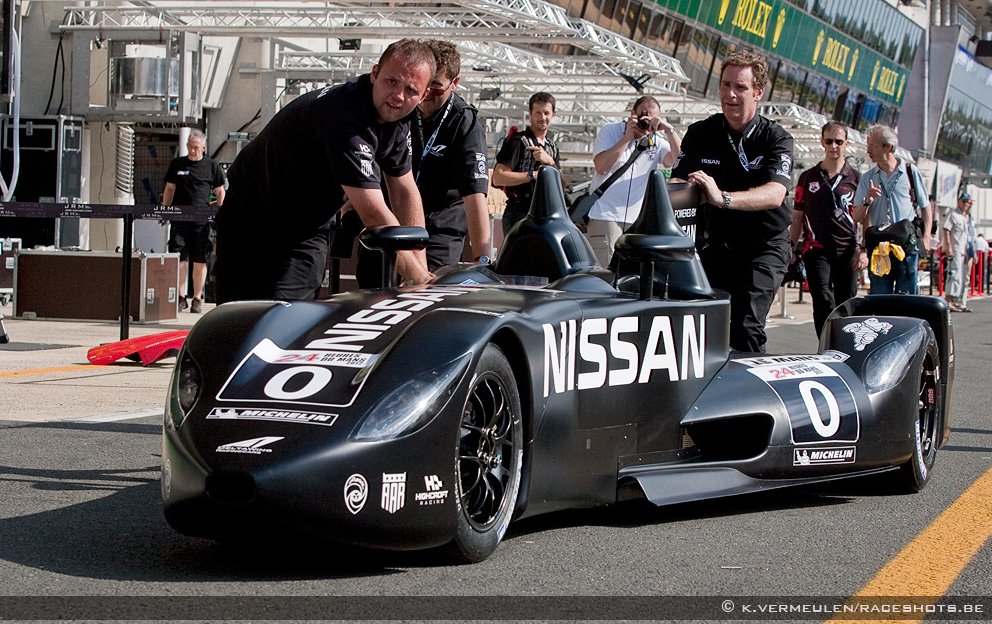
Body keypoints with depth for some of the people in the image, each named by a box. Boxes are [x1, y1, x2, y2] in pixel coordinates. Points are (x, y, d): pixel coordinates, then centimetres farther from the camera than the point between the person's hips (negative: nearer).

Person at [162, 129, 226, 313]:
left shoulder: (212, 167, 6)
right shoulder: (177, 164, 12)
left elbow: (220, 191, 12)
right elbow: (169, 189, 17)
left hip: (202, 221, -2)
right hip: (179, 219, 2)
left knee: (200, 261, 0)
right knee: (179, 258, -3)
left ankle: (197, 299, 7)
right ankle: (180, 297, 5)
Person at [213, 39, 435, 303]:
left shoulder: (396, 118, -5)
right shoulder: (344, 114, -34)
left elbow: (405, 193, 2)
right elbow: (373, 214, -35)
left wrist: (422, 269, -7)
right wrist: (419, 278, -30)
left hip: (310, 228, 8)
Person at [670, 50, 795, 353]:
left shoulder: (776, 139, -8)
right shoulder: (700, 134, 1)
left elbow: (774, 194, -26)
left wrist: (723, 198, -44)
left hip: (765, 245, -4)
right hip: (714, 243, 4)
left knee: (746, 326, -21)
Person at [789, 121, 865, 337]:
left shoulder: (856, 179, 9)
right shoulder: (808, 178, 11)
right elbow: (797, 217, 16)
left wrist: (864, 250, -3)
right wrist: (791, 248, 9)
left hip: (847, 251, 1)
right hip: (817, 250, -1)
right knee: (824, 302, -15)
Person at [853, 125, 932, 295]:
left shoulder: (911, 172, 5)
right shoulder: (867, 178, 10)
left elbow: (925, 207, 10)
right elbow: (857, 217, 7)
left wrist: (926, 236, -1)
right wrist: (867, 201, -12)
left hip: (907, 247, -2)